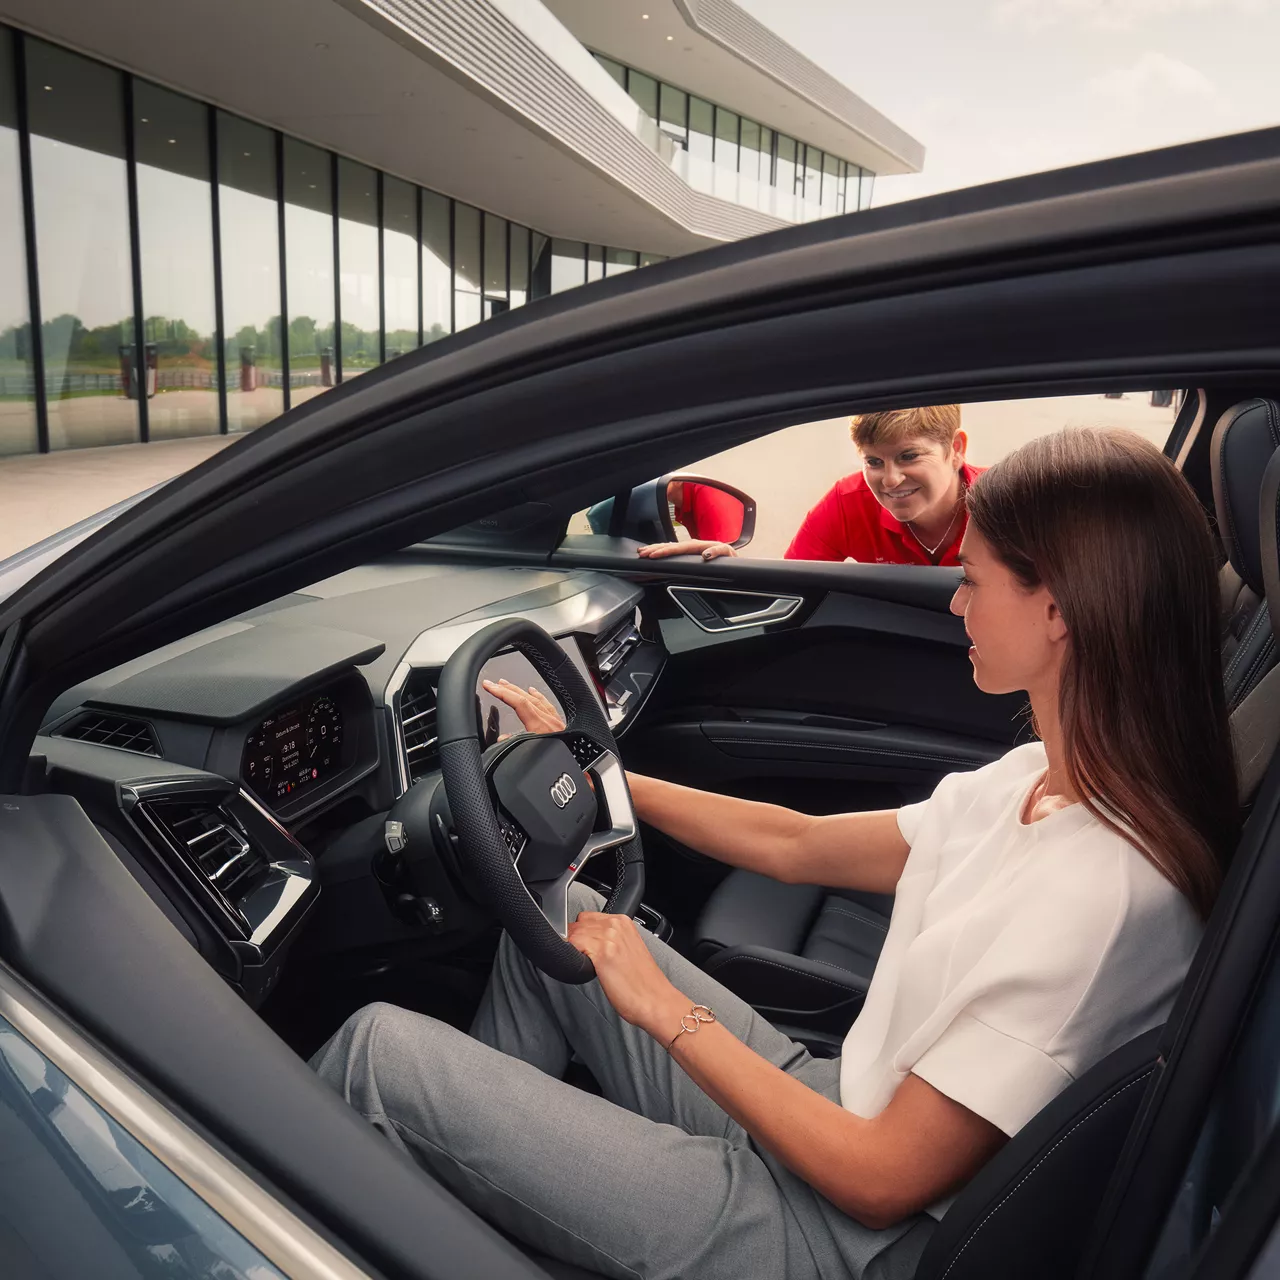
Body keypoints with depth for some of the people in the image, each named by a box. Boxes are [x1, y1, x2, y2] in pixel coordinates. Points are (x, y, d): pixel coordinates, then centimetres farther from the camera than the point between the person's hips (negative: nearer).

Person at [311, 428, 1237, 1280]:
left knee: (381, 1049, -10)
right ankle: (478, 1144, 28)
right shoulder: (1043, 780, -1)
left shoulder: (1102, 892, -28)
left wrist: (664, 1009, -14)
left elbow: (884, 1181, -22)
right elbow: (795, 845, 7)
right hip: (833, 1108, 8)